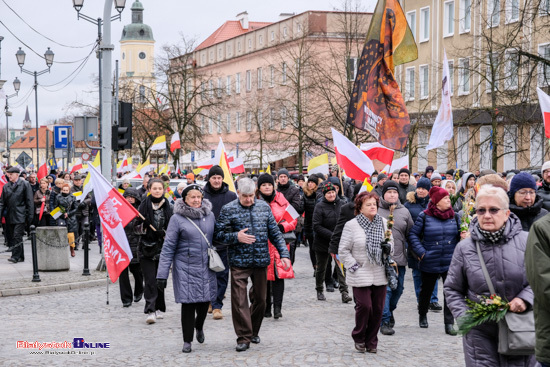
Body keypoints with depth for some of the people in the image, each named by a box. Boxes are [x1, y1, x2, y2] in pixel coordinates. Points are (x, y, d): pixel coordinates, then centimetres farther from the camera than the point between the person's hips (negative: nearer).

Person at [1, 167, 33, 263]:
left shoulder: (25, 185, 0)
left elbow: (29, 201, -2)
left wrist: (30, 216, -6)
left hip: (20, 216, -5)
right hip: (9, 217, 5)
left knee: (17, 236, -13)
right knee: (10, 237, 6)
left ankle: (16, 256, -11)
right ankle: (20, 257, 14)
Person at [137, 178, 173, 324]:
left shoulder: (167, 206, 6)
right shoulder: (144, 205, 0)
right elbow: (136, 223, -1)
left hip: (162, 247, 2)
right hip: (146, 247, -2)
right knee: (150, 280, -9)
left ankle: (160, 308, 21)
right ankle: (150, 311, -12)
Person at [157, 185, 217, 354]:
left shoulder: (209, 215, 7)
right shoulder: (177, 218, -6)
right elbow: (168, 247, -5)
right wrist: (162, 274, -8)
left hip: (206, 267, 3)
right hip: (186, 268, -3)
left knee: (205, 301, 5)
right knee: (188, 303, -2)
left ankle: (199, 326, 38)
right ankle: (187, 341, 12)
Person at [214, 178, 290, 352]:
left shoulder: (264, 207, 8)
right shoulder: (228, 210, -1)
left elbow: (275, 233, 11)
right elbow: (218, 234, -1)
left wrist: (284, 254, 3)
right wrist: (236, 237, -17)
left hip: (261, 261, 3)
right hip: (239, 262, -3)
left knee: (260, 299, 10)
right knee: (239, 300, -8)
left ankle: (254, 331, 29)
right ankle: (244, 337, -2)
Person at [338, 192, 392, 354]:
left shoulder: (383, 223, 8)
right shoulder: (351, 225, -4)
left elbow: (390, 244, 20)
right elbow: (343, 250, -3)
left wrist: (388, 245, -3)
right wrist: (353, 266, -8)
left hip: (380, 274, 4)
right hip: (361, 275, -4)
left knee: (378, 309, 4)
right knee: (364, 306, -10)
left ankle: (371, 341, 18)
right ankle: (359, 338, 13)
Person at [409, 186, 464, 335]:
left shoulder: (454, 216, 5)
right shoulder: (424, 216, -5)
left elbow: (459, 234, 16)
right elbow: (413, 235, -1)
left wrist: (462, 236, -7)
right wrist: (421, 252, -11)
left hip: (450, 262, 2)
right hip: (429, 263, -2)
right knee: (426, 290, 15)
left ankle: (449, 324, 2)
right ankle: (422, 315, 39)